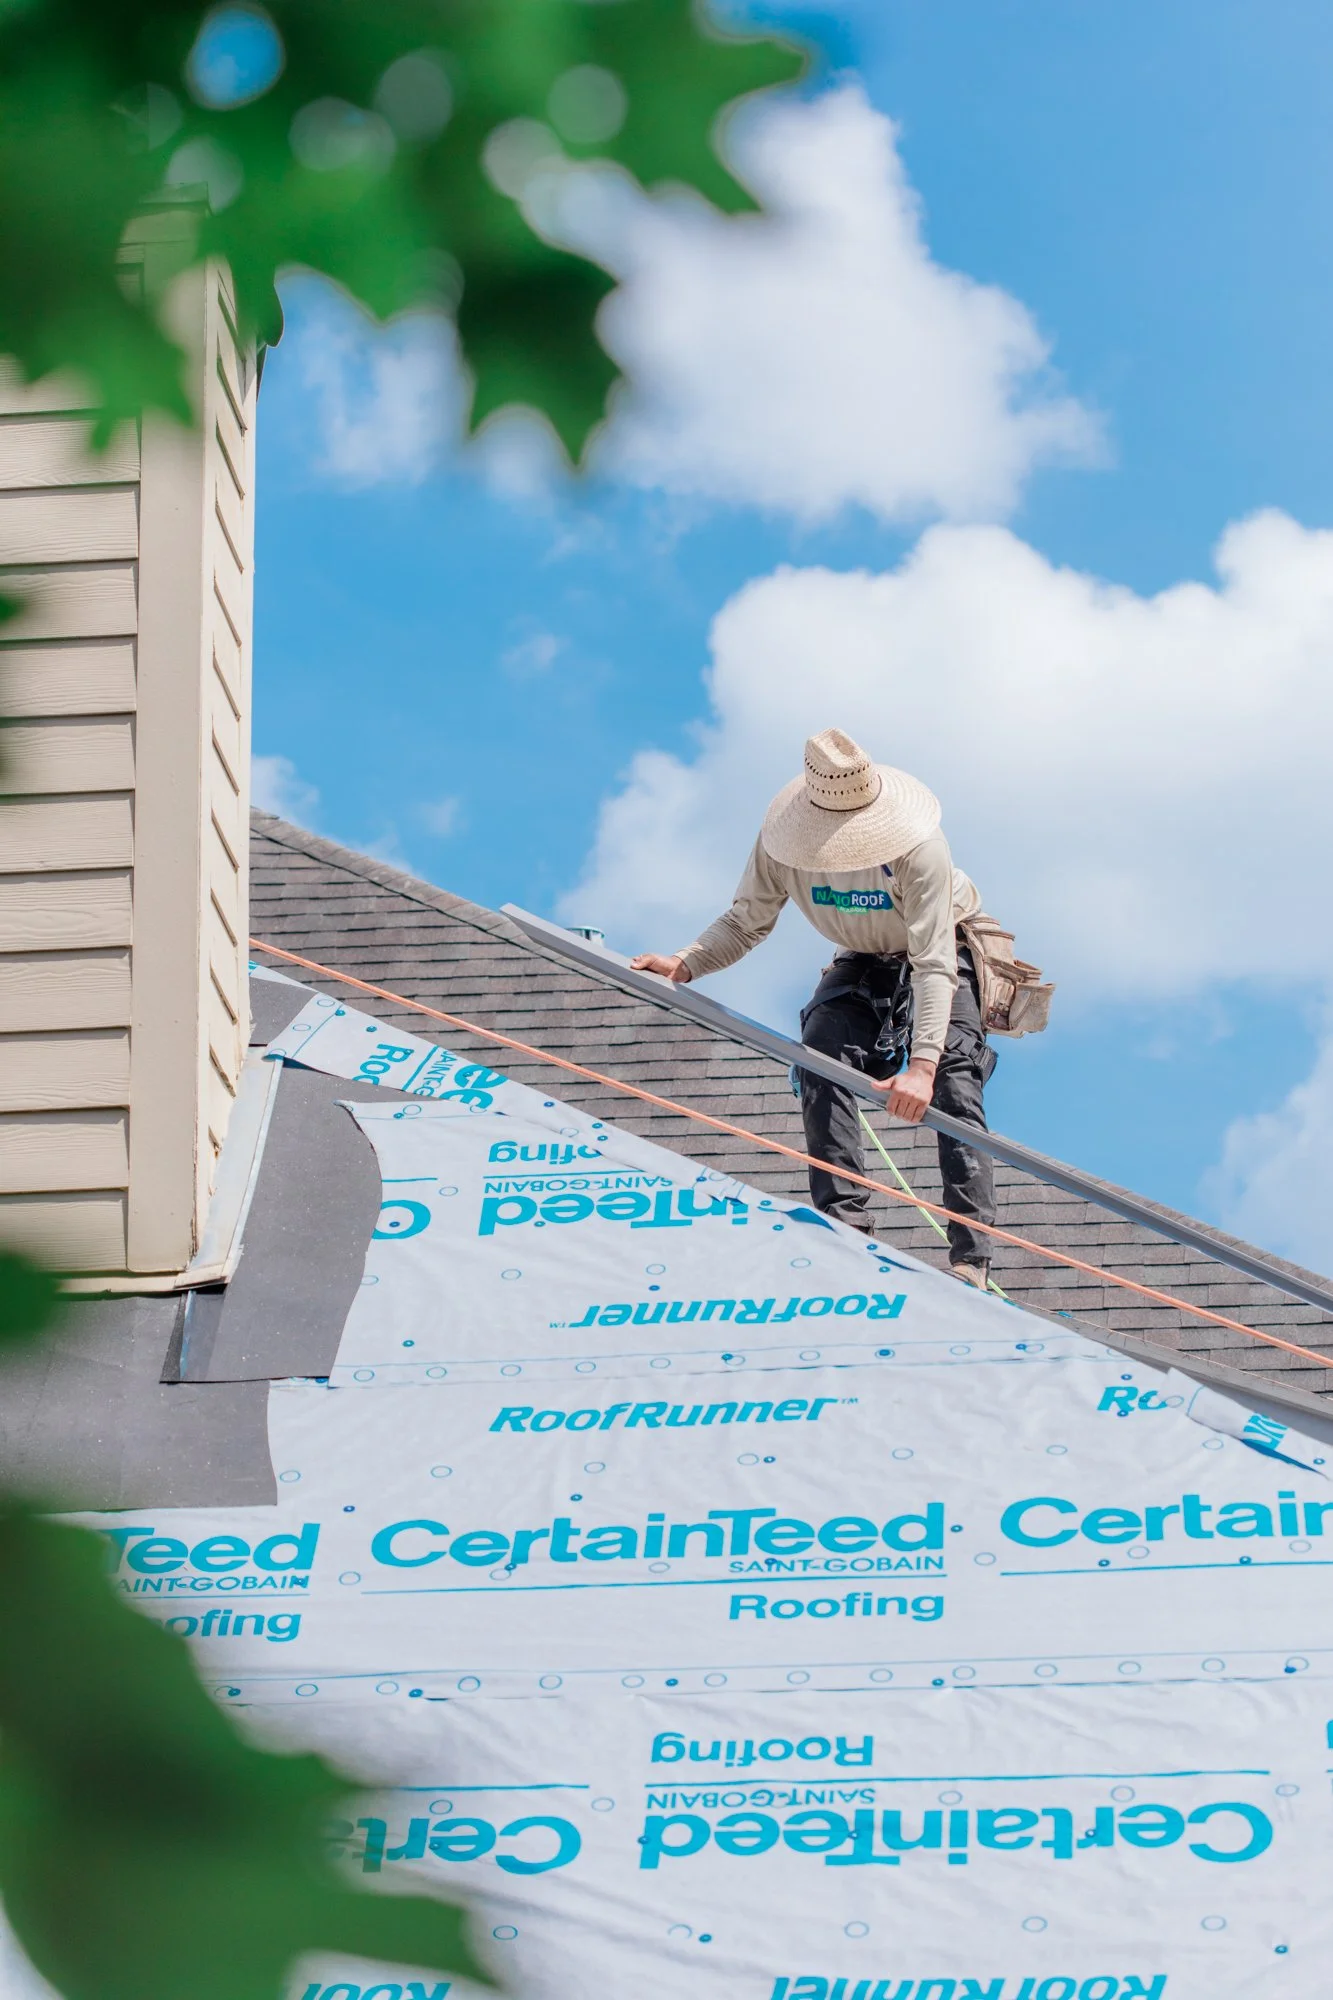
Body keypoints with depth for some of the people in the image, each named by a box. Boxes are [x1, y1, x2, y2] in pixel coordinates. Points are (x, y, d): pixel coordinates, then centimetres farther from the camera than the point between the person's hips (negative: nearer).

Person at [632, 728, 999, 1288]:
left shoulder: (917, 846, -38)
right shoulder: (782, 844, -24)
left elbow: (934, 963, -40)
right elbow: (746, 922, -9)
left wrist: (921, 1065, -50)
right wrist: (684, 964, -27)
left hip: (946, 952, -4)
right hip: (866, 959, 4)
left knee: (951, 1085, -22)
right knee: (821, 1049, -21)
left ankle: (970, 1256, -23)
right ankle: (844, 1224, -20)